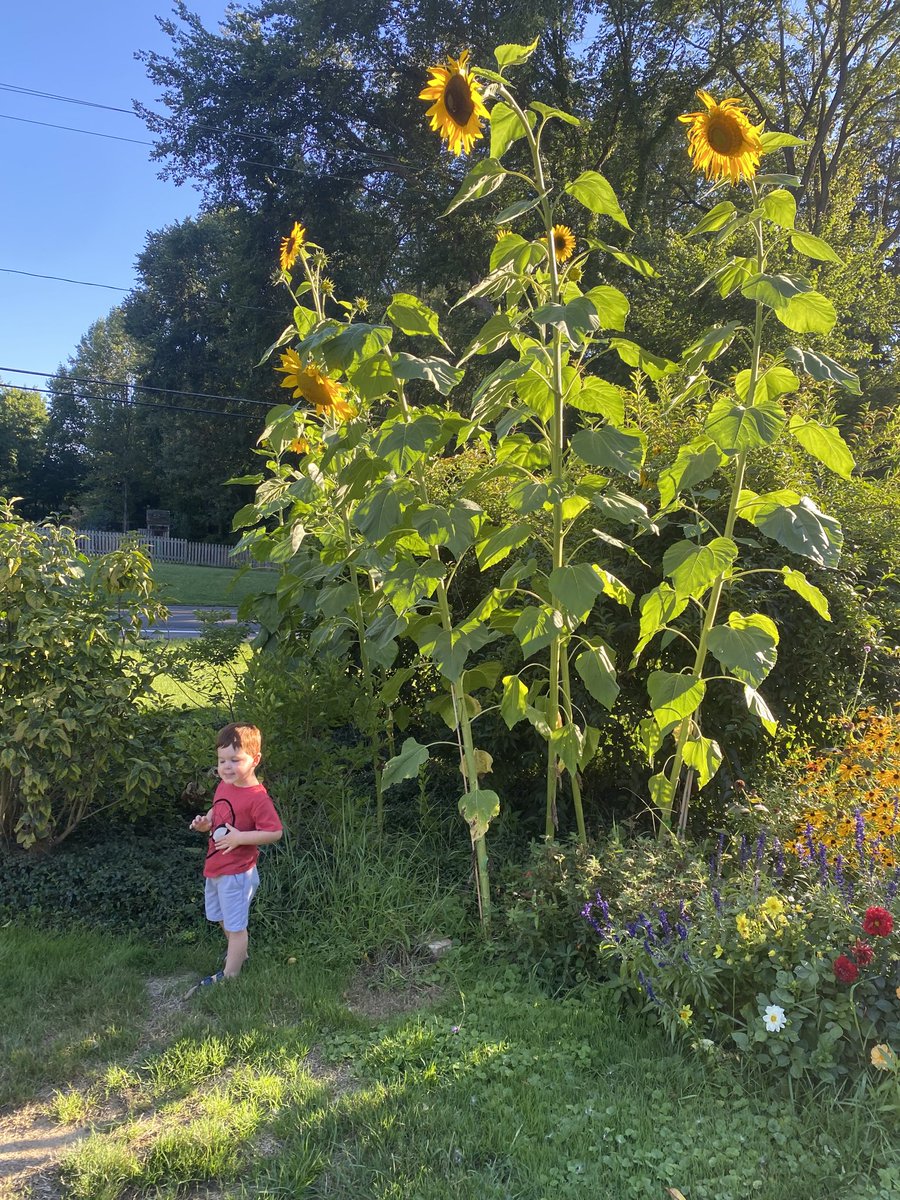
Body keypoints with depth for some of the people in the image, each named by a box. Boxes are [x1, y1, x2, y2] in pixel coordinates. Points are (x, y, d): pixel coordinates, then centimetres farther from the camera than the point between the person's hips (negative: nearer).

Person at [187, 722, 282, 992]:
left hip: (236, 873, -9)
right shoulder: (224, 786, -1)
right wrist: (206, 823, -4)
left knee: (235, 926, 5)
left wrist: (239, 838, -28)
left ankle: (229, 975, 19)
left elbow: (275, 832, -26)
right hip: (215, 868, 9)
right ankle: (240, 954, 48)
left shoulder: (257, 798, -25)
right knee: (224, 920, 27)